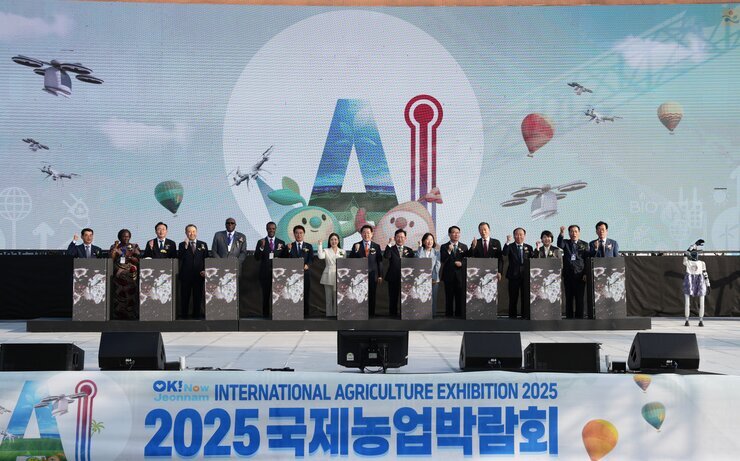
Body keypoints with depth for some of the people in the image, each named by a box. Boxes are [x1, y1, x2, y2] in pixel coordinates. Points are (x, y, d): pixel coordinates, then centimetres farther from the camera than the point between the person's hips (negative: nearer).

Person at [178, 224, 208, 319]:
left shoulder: (203, 244, 8)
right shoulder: (182, 245, 4)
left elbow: (206, 259, 8)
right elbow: (180, 258, -10)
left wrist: (205, 271, -5)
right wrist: (186, 246, -17)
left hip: (199, 275, 1)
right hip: (186, 275, -1)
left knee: (198, 296, 5)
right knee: (185, 296, 4)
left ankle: (197, 314, 13)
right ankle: (184, 315, 11)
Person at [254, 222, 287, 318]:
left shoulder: (281, 243, 9)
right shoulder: (261, 242, 4)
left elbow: (284, 258, 8)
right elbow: (257, 258, -3)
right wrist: (261, 247, -18)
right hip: (265, 273, -1)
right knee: (265, 294, 4)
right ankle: (265, 314, 10)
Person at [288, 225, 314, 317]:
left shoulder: (308, 246, 12)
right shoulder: (290, 246, 10)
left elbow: (311, 259, 2)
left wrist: (307, 265, -18)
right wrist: (289, 250, -15)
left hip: (305, 273, 1)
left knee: (306, 294, 1)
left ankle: (305, 314, 5)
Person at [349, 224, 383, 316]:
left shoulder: (376, 246, 8)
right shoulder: (356, 246, 5)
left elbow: (380, 261, 7)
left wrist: (380, 275, 2)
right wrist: (356, 250, -18)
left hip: (372, 274, 1)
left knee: (371, 296, 4)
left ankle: (371, 314, 10)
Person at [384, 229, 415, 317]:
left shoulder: (409, 250, 12)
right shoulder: (391, 249, 3)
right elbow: (386, 256, -19)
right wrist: (389, 244, -23)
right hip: (393, 278, -2)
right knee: (393, 298, 4)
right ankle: (393, 314, 11)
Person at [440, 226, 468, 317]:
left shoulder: (464, 247, 10)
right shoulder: (444, 247, 3)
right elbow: (443, 261, -8)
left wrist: (461, 263, -12)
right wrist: (448, 251, -19)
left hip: (461, 276, 2)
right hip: (449, 276, -1)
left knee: (461, 298, 1)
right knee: (449, 298, 1)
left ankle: (460, 316, 6)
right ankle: (449, 316, 5)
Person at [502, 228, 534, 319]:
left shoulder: (529, 247, 10)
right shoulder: (510, 247, 2)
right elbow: (504, 254, -18)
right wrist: (507, 242, -29)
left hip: (526, 276, 1)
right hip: (513, 275, -1)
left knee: (526, 298, 2)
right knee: (513, 298, 5)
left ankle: (525, 317, 9)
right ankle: (512, 317, 13)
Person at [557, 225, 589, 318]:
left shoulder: (584, 245, 10)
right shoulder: (565, 243, 11)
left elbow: (587, 260, 5)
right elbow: (560, 246, -13)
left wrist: (586, 274, -3)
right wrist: (561, 233, -27)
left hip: (580, 275, -1)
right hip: (568, 275, 1)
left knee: (579, 299, -1)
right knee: (568, 298, 3)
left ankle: (579, 317, 3)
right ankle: (569, 318, 7)